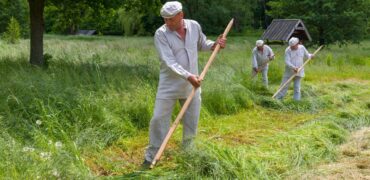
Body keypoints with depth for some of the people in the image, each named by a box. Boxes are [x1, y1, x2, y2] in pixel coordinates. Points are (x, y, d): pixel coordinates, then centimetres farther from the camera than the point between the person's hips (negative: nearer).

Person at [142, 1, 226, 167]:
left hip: (191, 85, 4)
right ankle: (151, 157, 10)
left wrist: (214, 44, -3)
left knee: (191, 122, 13)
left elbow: (202, 44, 18)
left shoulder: (194, 26, -3)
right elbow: (169, 62, -25)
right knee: (159, 119, -3)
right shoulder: (161, 34, -17)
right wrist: (188, 76, -35)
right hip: (169, 86, -4)